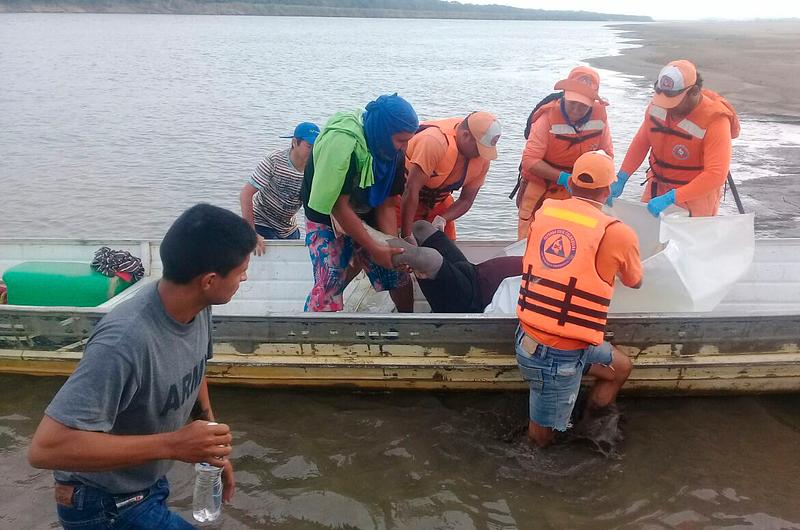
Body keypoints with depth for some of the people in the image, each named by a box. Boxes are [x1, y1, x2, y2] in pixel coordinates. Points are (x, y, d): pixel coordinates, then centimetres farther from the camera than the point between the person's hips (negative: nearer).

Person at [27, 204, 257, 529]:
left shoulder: (197, 306, -12)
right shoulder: (125, 341, -36)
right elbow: (46, 448, -37)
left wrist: (213, 448, 3)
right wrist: (172, 444, -35)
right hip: (104, 503, -7)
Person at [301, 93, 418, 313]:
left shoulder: (393, 151, -12)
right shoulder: (341, 143, -33)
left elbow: (386, 203, -8)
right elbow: (338, 205, -30)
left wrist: (392, 245, -24)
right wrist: (374, 249, -28)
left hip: (366, 218, 6)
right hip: (328, 220, -6)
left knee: (398, 274, 3)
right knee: (328, 286, -18)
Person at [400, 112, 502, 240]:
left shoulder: (483, 158, -14)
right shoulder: (435, 142, -35)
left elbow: (466, 200, -6)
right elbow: (411, 190, -36)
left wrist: (442, 220, -25)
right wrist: (407, 237, -36)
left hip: (437, 202, 6)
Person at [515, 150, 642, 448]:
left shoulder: (543, 211, 0)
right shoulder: (618, 234, -12)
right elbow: (635, 282, 10)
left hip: (528, 336, 6)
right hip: (560, 356, -6)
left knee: (621, 367, 25)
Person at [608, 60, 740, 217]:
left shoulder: (715, 120, -25)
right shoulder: (658, 104, -9)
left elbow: (716, 175, -29)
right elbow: (641, 142, 5)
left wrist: (671, 198, -35)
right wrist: (621, 178, -5)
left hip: (695, 194, -5)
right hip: (657, 187, 5)